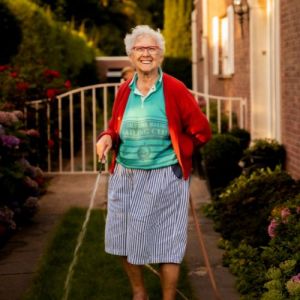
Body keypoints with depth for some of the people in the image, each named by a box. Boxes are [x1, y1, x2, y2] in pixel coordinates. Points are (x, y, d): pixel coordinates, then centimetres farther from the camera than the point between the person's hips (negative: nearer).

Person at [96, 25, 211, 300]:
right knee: (125, 239, 11)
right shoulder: (124, 91, 5)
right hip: (125, 177, 5)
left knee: (165, 243, 1)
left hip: (164, 177, -5)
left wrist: (171, 150, 2)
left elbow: (201, 131, -4)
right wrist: (107, 137, -4)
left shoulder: (175, 89, -7)